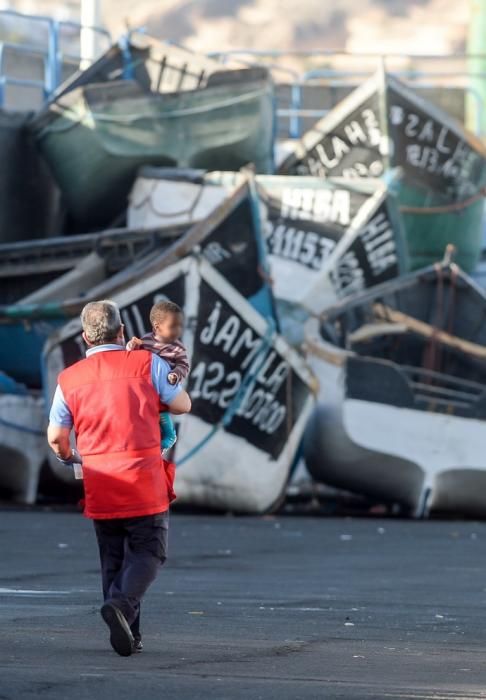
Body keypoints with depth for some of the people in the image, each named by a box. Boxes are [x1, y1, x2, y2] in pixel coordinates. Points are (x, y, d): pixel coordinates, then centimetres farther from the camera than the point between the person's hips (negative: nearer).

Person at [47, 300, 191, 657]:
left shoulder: (69, 378, 4)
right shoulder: (148, 363, -4)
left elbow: (56, 436, 9)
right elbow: (182, 404, 3)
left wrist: (67, 456, 32)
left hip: (99, 488, 3)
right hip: (145, 482, -3)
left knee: (113, 559, 13)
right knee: (148, 552, 3)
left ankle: (128, 636, 8)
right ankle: (124, 603, -24)